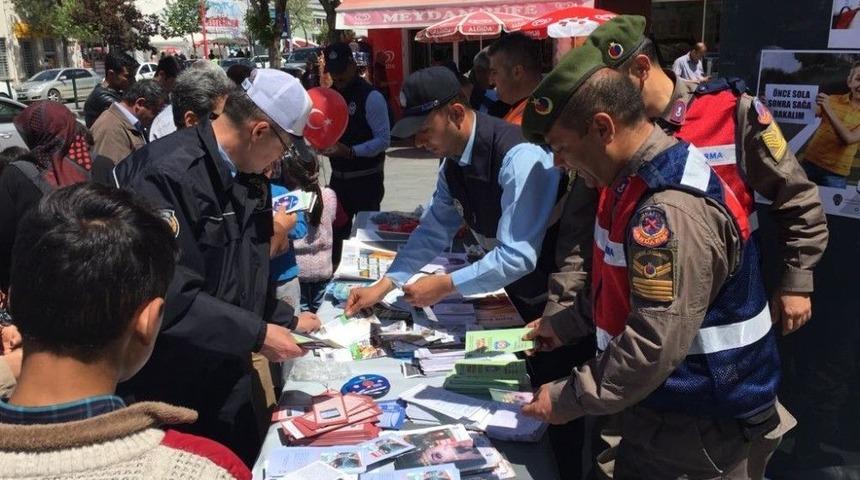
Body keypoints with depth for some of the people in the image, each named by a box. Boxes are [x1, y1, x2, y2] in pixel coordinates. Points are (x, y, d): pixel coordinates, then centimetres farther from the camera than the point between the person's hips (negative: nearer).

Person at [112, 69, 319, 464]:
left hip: (228, 377, 8)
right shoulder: (166, 174, -24)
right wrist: (256, 334, -23)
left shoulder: (249, 179, 4)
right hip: (167, 387, -8)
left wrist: (286, 320, 12)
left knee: (246, 464, 18)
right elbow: (167, 295, -29)